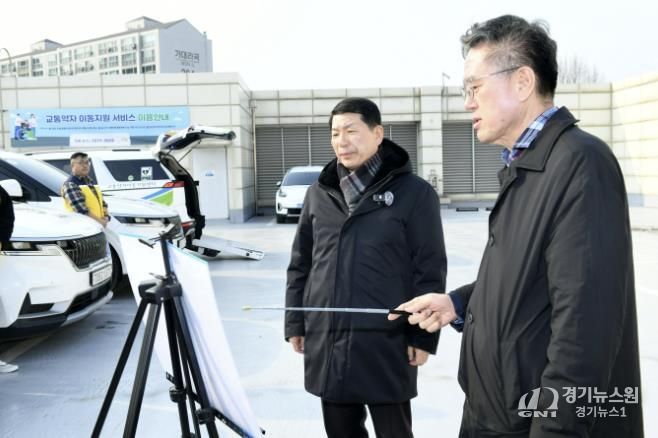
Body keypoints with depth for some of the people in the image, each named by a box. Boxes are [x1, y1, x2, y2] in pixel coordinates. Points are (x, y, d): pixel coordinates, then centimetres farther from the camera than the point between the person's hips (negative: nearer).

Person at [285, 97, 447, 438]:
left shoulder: (414, 192, -4)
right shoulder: (319, 193, 8)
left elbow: (430, 270, -4)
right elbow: (300, 265, 12)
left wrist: (423, 335, -7)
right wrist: (295, 323, 9)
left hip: (386, 342, -4)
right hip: (326, 341, 4)